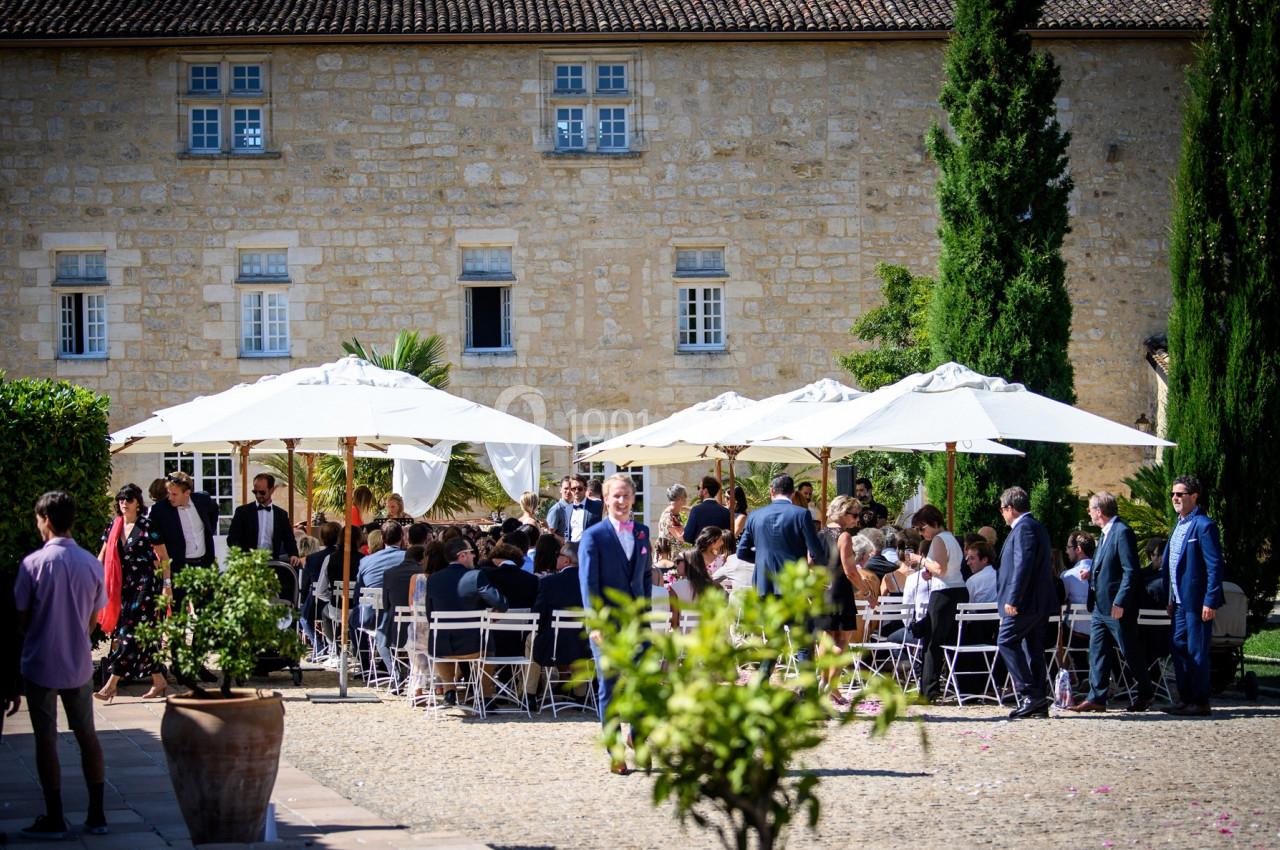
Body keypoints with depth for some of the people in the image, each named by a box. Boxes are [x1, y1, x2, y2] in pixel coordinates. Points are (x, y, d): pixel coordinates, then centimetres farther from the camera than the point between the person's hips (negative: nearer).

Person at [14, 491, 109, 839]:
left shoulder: (34, 563, -14)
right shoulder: (92, 564, -2)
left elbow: (22, 617, -6)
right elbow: (93, 619, 5)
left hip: (41, 664, -3)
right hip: (79, 664, 3)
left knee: (46, 739, 4)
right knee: (87, 735, 11)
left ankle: (54, 818, 7)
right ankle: (96, 814, 13)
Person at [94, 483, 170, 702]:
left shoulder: (147, 526, -7)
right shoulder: (114, 526, 8)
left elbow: (163, 557, -5)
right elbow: (103, 555, 15)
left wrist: (166, 584, -9)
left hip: (145, 585, -6)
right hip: (124, 586, 6)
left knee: (131, 633, -9)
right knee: (143, 635, 8)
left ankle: (111, 684, -12)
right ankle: (159, 682, 16)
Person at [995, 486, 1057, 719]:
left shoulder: (1024, 527, -13)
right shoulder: (1035, 526, 20)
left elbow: (1023, 565, -22)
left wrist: (1012, 599, -23)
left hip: (1026, 601, -11)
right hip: (1040, 601, 11)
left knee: (1007, 641, -10)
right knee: (1033, 648, 10)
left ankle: (1030, 694, -15)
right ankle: (1038, 703, 11)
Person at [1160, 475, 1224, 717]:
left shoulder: (1204, 525, -12)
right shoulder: (1180, 525, 16)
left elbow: (1215, 566, -16)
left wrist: (1211, 602, -20)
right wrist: (1171, 599, 18)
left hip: (1196, 601, -9)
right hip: (1180, 601, 9)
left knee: (1197, 652, -4)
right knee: (1180, 649, 12)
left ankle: (1200, 702, 1)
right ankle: (1185, 699, 19)